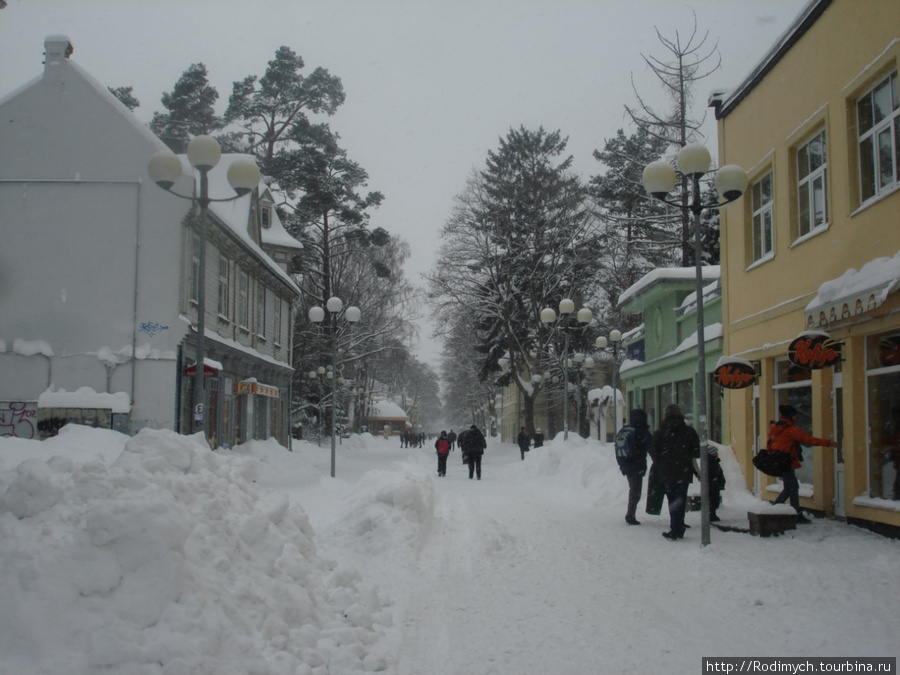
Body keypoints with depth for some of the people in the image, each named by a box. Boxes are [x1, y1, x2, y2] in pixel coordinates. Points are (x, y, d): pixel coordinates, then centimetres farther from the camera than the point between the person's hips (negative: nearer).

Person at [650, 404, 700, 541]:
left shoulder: (659, 433, -3)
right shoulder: (689, 432, -3)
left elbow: (654, 454, -2)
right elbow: (697, 453, -3)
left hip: (667, 473, 1)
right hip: (684, 473, 0)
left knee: (673, 501, 11)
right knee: (680, 501, 6)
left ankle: (676, 530, 11)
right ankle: (677, 531, 4)